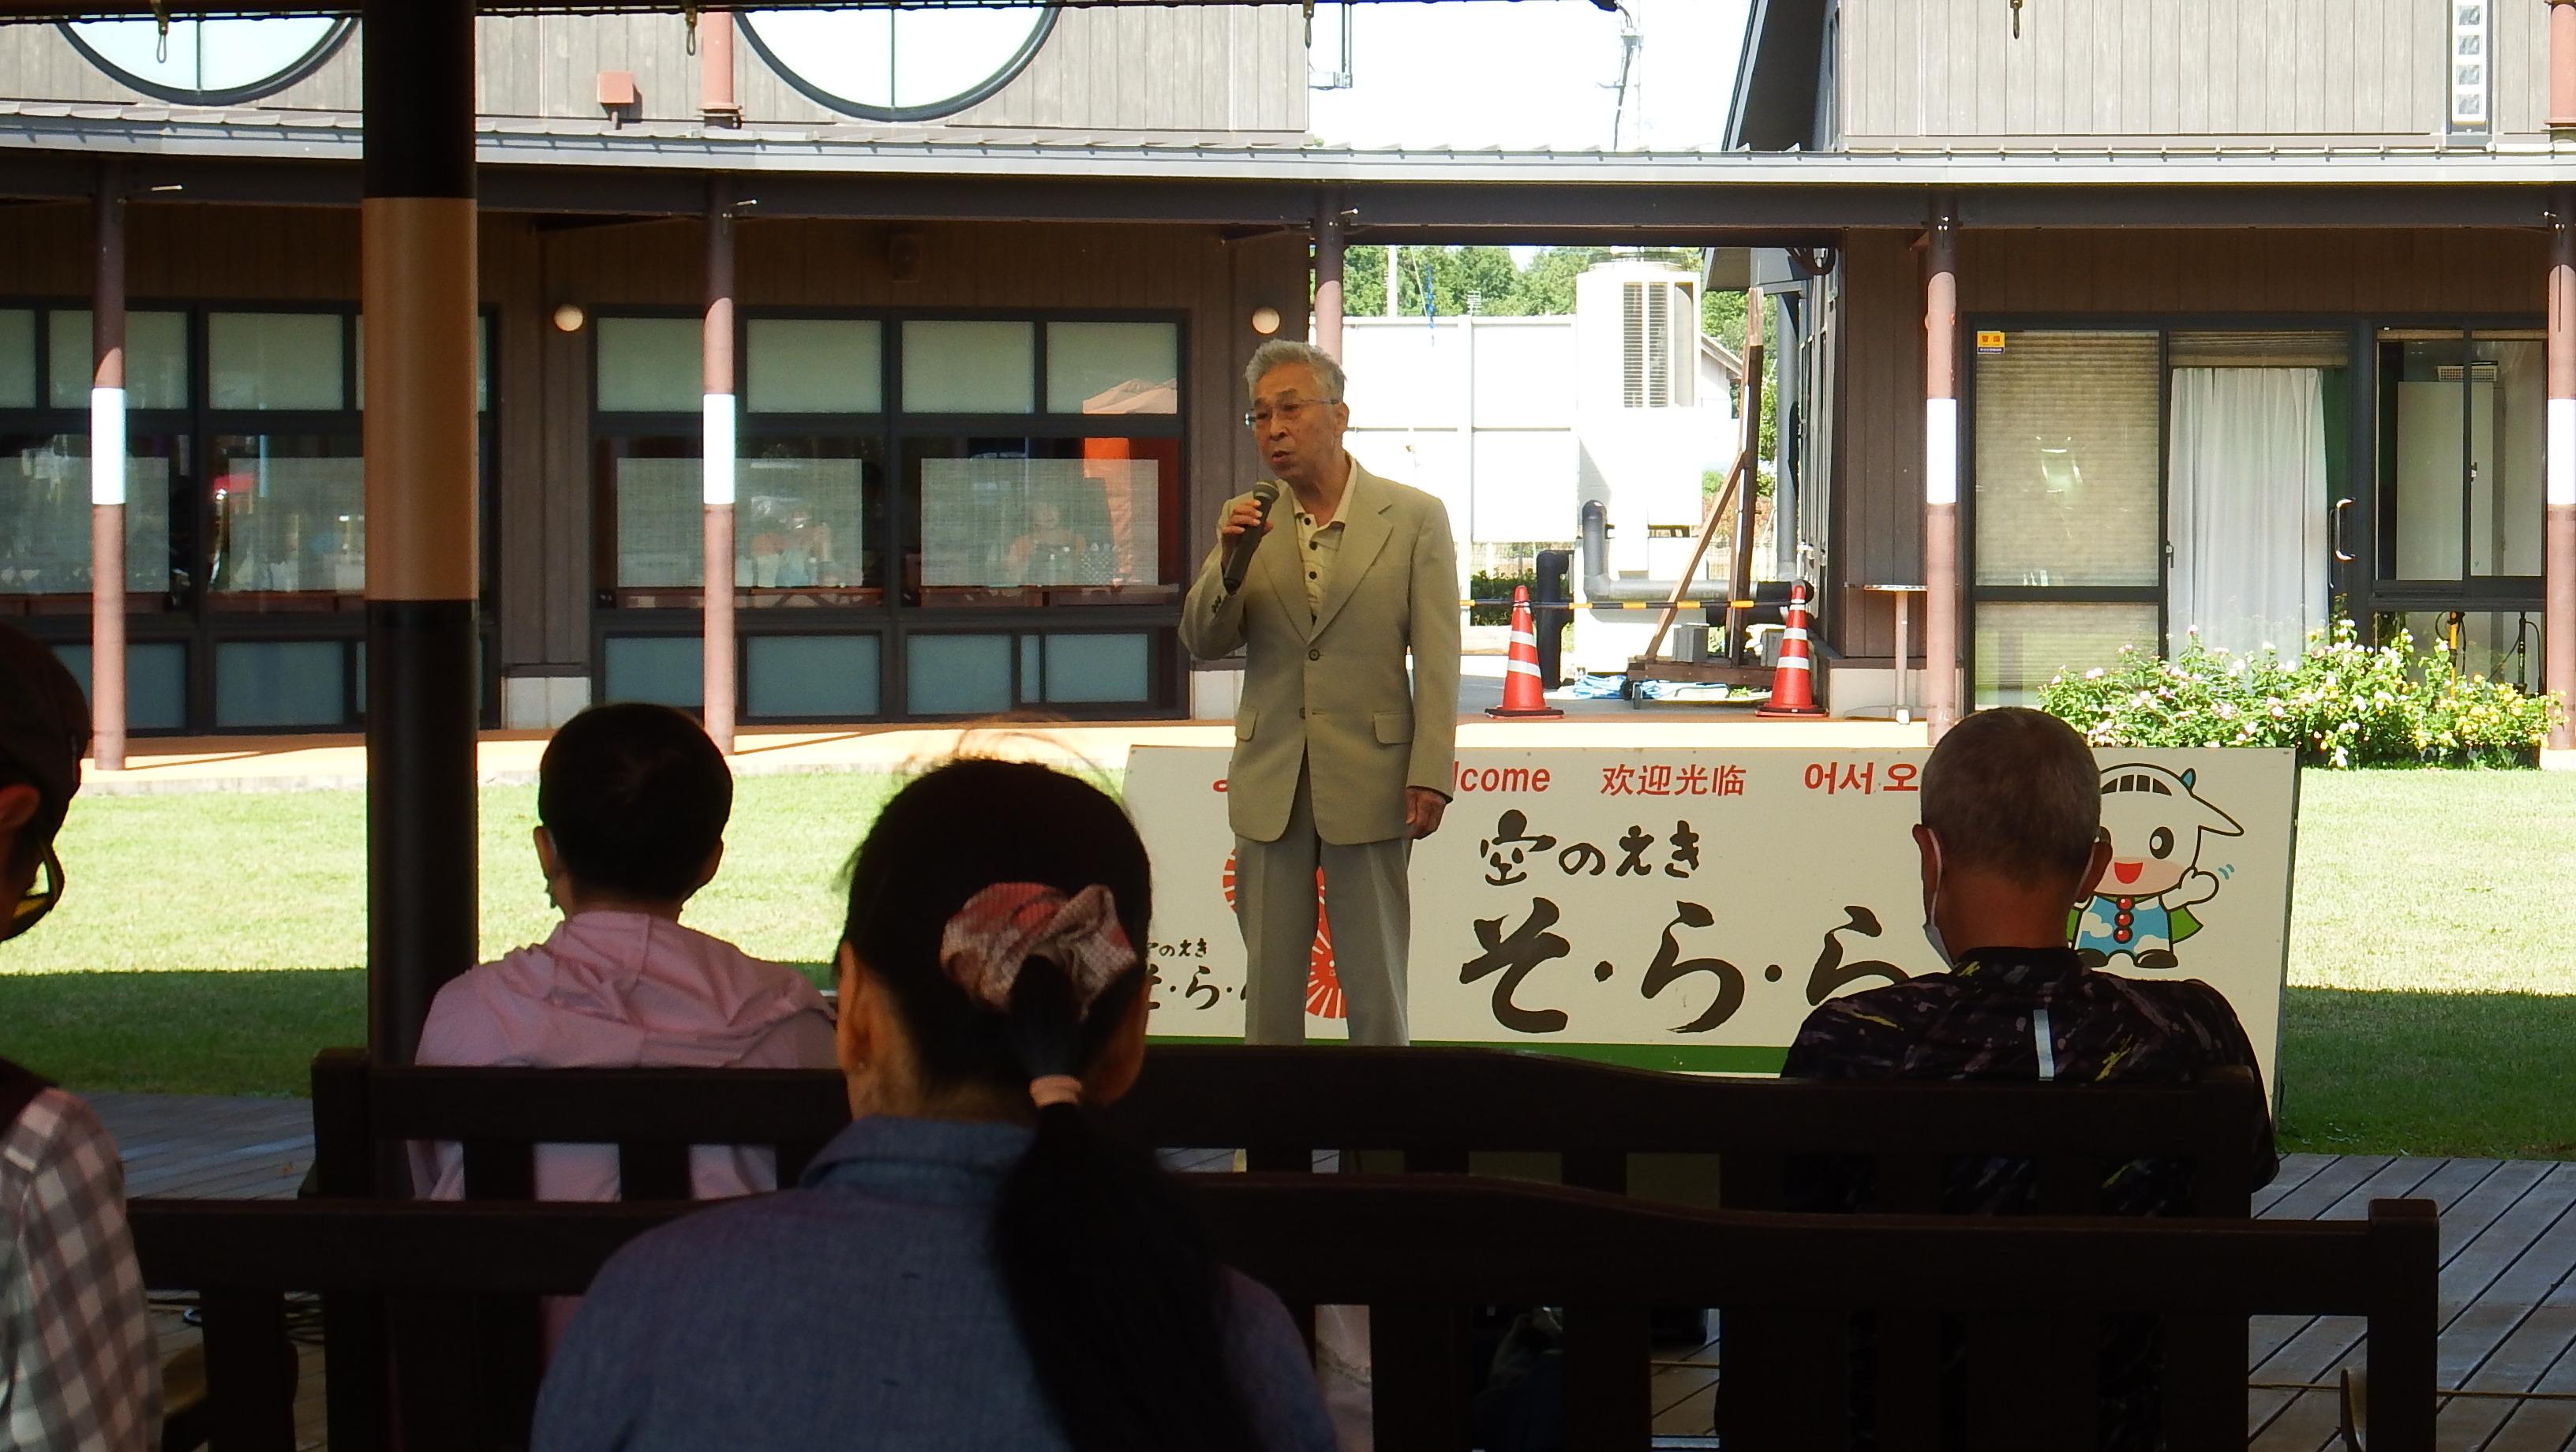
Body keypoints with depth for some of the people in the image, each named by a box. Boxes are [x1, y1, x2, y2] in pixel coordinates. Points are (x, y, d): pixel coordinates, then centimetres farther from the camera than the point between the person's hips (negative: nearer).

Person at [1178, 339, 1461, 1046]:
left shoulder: (1414, 518, -1)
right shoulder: (1248, 522, 8)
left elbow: (1437, 661, -4)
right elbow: (1203, 643, 3)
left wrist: (1430, 774, -11)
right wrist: (1229, 561, -14)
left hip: (1369, 781, -3)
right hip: (1270, 781, 3)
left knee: (1374, 980, 2)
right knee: (1269, 977, 7)